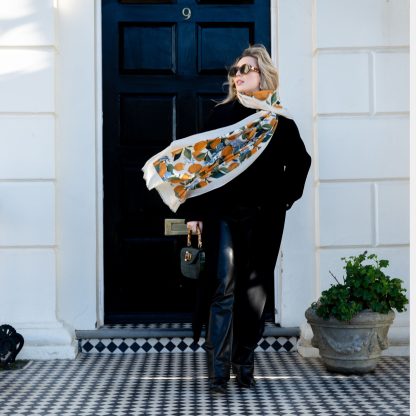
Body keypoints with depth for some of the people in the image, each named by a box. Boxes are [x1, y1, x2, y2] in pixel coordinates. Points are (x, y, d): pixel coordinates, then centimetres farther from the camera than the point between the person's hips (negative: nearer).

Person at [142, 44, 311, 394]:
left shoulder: (281, 122, 5)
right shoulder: (222, 113, 5)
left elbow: (300, 163, 17)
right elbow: (203, 161, 2)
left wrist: (284, 198, 6)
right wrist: (194, 212, -4)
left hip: (265, 218, 1)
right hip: (224, 214, -1)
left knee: (256, 289, 7)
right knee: (224, 288, -6)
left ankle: (244, 362, 19)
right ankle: (219, 368, -1)